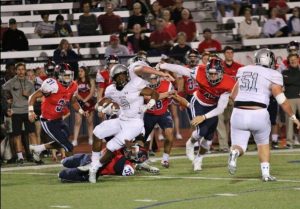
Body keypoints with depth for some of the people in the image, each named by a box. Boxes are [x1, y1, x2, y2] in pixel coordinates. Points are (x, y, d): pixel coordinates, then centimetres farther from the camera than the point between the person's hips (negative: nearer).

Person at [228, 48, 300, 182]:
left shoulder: (243, 71, 13)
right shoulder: (271, 76, -1)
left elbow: (233, 96, 18)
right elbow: (282, 100, -1)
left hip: (239, 112, 2)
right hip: (258, 114, -2)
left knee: (239, 146, 8)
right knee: (263, 143, 22)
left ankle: (234, 153, -26)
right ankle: (265, 173, 15)